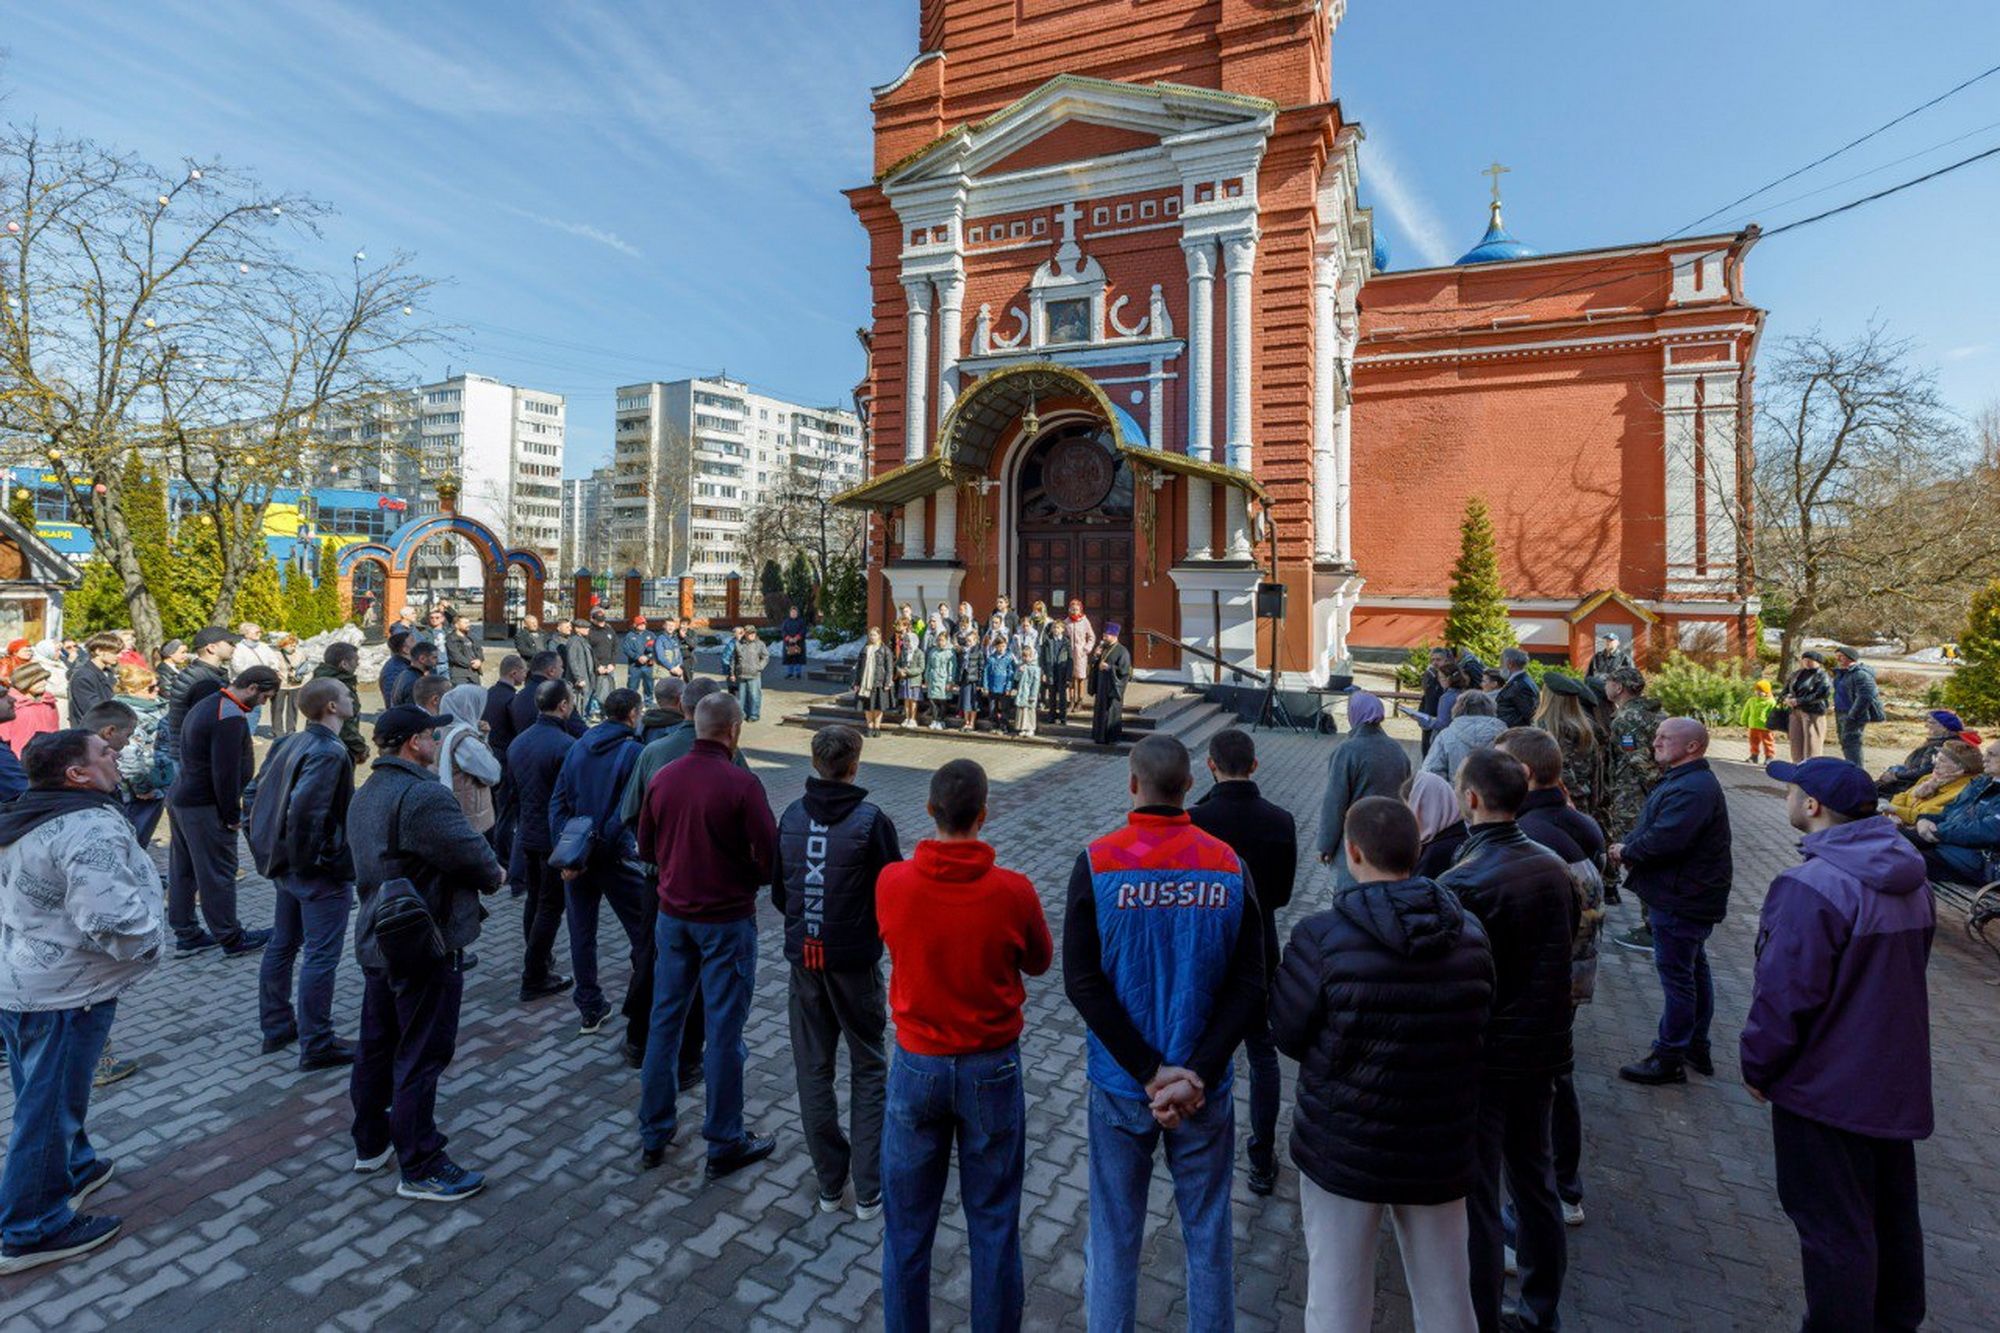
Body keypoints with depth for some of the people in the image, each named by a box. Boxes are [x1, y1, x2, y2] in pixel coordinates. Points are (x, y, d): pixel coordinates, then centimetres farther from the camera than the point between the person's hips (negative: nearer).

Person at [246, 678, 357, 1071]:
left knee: (281, 945, 19)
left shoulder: (290, 743, 6)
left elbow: (263, 794, 13)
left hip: (287, 864, 9)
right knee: (321, 956, 0)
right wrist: (313, 857, -17)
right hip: (323, 874, -9)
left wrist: (271, 850, 18)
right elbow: (305, 809, -30)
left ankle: (277, 1027, 34)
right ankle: (316, 1046, 8)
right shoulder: (330, 752, -22)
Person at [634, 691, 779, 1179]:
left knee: (664, 1021, 17)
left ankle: (653, 1136, 31)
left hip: (673, 915, 5)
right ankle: (725, 1144, 21)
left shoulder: (662, 778, -3)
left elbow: (645, 847, 8)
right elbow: (769, 856, -18)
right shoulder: (741, 783, -19)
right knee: (723, 1031, 6)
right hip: (727, 919, -5)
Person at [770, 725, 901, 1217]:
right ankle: (868, 1189, 17)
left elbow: (777, 890, 6)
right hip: (854, 960, -3)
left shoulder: (791, 815, -3)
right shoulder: (871, 820, -17)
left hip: (804, 957, 4)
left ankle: (830, 1182, 26)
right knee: (869, 1069, 13)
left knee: (813, 1069, 16)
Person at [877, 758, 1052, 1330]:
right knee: (994, 1224, 18)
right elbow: (1039, 962, -1)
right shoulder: (1014, 891, -20)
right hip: (992, 1068, -1)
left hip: (917, 1066, 1)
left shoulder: (892, 883, -17)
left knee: (907, 1225, 19)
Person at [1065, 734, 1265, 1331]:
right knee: (1208, 1234, 20)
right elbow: (1249, 987, -10)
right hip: (1206, 1089, 1)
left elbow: (1082, 982, -16)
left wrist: (1149, 1071, -13)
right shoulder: (1229, 866, -9)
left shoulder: (1097, 863, -14)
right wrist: (1195, 1073, -12)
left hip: (1119, 1086, -1)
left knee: (1114, 1236, 17)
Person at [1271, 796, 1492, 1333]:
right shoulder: (1471, 934, -9)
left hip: (1343, 1148, -3)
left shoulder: (1321, 937, -23)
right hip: (1441, 1150, 4)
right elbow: (1476, 1027, 3)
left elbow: (1288, 1035, -11)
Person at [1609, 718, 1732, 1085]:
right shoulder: (1682, 780, 12)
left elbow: (1665, 840, -32)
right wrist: (1630, 847, -1)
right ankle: (1697, 1048, 35)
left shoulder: (1692, 789, -24)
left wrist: (1625, 852, -15)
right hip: (1685, 899, 11)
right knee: (1694, 971, 20)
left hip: (1682, 901, -11)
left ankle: (1669, 1058, 8)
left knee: (1676, 976, -2)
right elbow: (1653, 829, 17)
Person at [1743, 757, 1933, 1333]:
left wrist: (1758, 1068, -8)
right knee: (1891, 1208, 24)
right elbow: (1908, 969, 13)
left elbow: (1785, 995, -24)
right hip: (1896, 1078, 9)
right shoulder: (1908, 879, 1)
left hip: (1825, 1086, -8)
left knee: (1833, 1223, 7)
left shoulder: (1811, 888, -27)